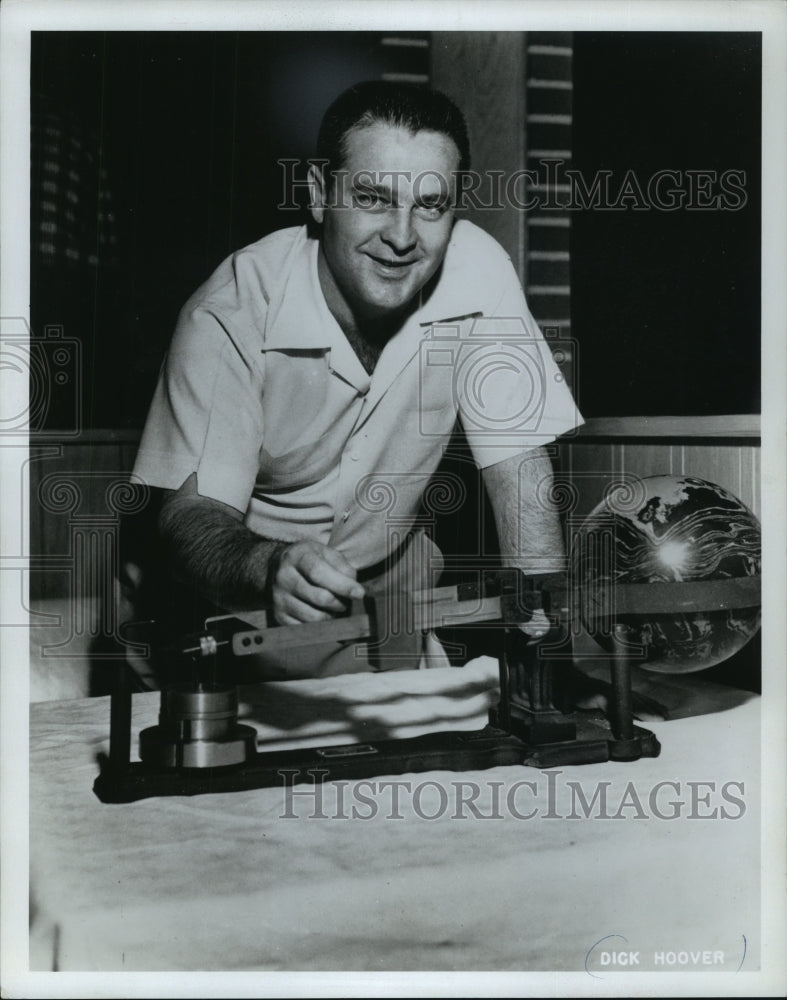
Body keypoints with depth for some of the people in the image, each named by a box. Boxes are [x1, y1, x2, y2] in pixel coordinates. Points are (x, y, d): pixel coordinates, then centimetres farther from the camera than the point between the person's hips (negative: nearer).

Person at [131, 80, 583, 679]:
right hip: (246, 595, -2)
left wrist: (547, 631, -26)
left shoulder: (478, 271, -16)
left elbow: (518, 463, -13)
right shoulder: (230, 313, -22)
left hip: (394, 596, 2)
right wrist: (271, 569, -48)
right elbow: (195, 512, -25)